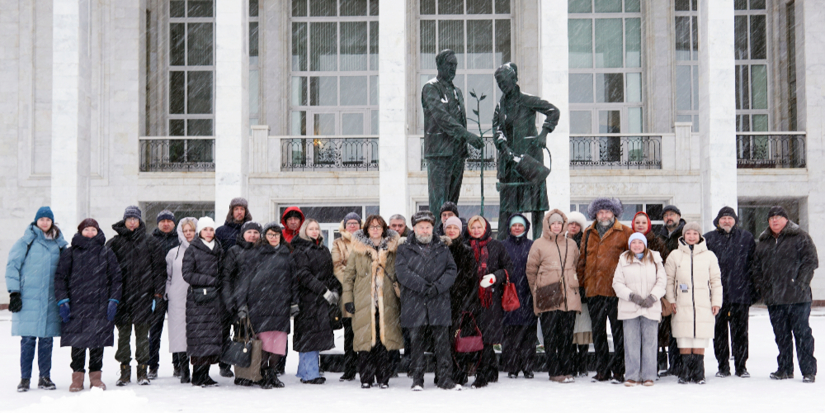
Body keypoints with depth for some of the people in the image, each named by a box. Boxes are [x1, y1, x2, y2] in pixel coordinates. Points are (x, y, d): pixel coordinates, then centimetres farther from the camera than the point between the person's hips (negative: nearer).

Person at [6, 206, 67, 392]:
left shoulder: (60, 244, 12)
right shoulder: (26, 242, 0)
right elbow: (12, 266, -1)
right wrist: (14, 292, -8)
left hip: (51, 299, 3)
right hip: (28, 299, -3)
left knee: (47, 339, 5)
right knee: (28, 339, -3)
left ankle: (45, 377, 14)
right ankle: (25, 378, 5)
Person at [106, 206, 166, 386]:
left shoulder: (150, 243, 7)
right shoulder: (114, 243, 7)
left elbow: (158, 269, 6)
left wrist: (158, 292, -2)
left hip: (143, 295, -1)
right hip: (121, 296, 1)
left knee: (142, 334, 2)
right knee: (123, 334, 4)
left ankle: (143, 371, 10)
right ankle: (125, 370, 11)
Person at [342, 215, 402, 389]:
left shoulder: (392, 249, 9)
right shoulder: (357, 249, 7)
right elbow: (348, 274, 9)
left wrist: (401, 295, 7)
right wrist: (348, 298, 2)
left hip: (387, 302, 1)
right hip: (364, 302, -1)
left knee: (385, 338, -1)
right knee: (366, 338, -3)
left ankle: (383, 378, 8)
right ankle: (366, 378, 6)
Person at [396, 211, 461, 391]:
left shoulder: (442, 249, 15)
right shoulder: (404, 249, 8)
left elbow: (451, 270, 4)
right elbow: (402, 272, -6)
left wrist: (437, 287, -13)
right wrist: (423, 286, -16)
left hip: (439, 304, 1)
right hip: (414, 304, -1)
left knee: (442, 341, 1)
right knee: (416, 342, 3)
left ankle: (445, 378, 8)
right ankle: (417, 379, 11)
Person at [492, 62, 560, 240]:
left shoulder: (527, 101, -3)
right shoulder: (500, 105, 11)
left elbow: (553, 111, -12)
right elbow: (497, 130, 0)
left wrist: (543, 133, -25)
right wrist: (505, 148, -17)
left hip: (531, 154, -4)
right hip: (509, 157, 4)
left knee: (536, 196, -3)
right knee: (507, 198, 2)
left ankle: (537, 238, 3)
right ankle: (502, 239, 3)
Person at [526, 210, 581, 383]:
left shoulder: (571, 244, 14)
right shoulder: (539, 245, 4)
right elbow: (531, 270, 8)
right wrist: (537, 291, 6)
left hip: (569, 296, 3)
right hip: (548, 298, -3)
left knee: (567, 335, 3)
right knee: (550, 336, -3)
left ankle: (567, 370, 8)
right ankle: (555, 371, 2)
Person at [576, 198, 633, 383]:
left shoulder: (625, 233, 2)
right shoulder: (588, 233, 15)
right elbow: (582, 260, 19)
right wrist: (579, 282, 12)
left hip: (616, 290, -5)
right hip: (593, 290, 5)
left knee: (619, 332, -1)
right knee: (598, 333, 10)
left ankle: (619, 371, 4)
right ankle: (602, 371, 18)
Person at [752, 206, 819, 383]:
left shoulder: (800, 237, 0)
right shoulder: (763, 242, 16)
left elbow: (811, 261, -6)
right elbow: (757, 266, 21)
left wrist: (800, 283, -13)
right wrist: (761, 286, 8)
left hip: (797, 297, -5)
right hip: (773, 298, 5)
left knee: (802, 333, -4)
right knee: (781, 335, 10)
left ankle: (808, 370, 1)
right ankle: (785, 369, 19)